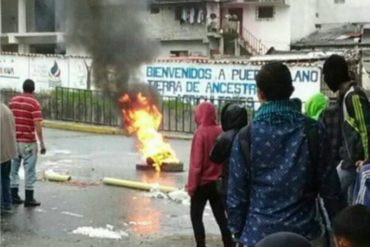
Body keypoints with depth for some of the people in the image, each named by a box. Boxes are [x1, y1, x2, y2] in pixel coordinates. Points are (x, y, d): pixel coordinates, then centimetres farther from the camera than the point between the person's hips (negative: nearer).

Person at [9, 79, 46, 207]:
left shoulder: (12, 101, 5)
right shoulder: (34, 103, -11)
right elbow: (37, 125, -17)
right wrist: (42, 143, -13)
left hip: (14, 140, 5)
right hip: (28, 142, -5)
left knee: (14, 168, 13)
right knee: (29, 170, 1)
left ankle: (14, 196, 16)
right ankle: (29, 199, 3)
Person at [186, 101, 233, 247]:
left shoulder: (200, 133, -16)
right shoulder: (220, 132, -1)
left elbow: (196, 163, -16)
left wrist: (191, 185, -9)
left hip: (202, 183, -5)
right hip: (218, 183, 5)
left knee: (196, 216, 7)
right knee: (221, 216, 12)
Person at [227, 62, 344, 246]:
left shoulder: (247, 136, -4)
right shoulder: (313, 131, -3)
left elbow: (237, 192, -2)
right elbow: (329, 186, -1)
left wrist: (237, 232, 8)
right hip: (305, 232, 1)